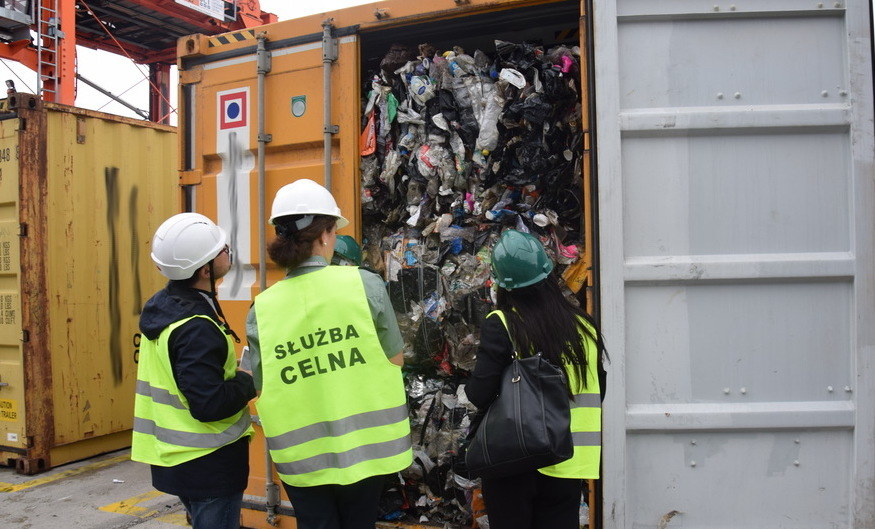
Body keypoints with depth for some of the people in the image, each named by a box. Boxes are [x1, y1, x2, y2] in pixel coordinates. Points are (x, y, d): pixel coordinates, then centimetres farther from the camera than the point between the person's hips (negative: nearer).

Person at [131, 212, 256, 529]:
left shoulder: (162, 306, 5)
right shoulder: (197, 328, -26)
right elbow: (210, 404, -27)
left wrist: (233, 370, 6)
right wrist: (250, 381, -13)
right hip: (209, 465, -10)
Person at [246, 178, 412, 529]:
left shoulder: (262, 308, -9)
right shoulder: (365, 285, -13)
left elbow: (261, 386, 1)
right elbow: (395, 359, -3)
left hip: (302, 455, 1)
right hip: (364, 447, 0)